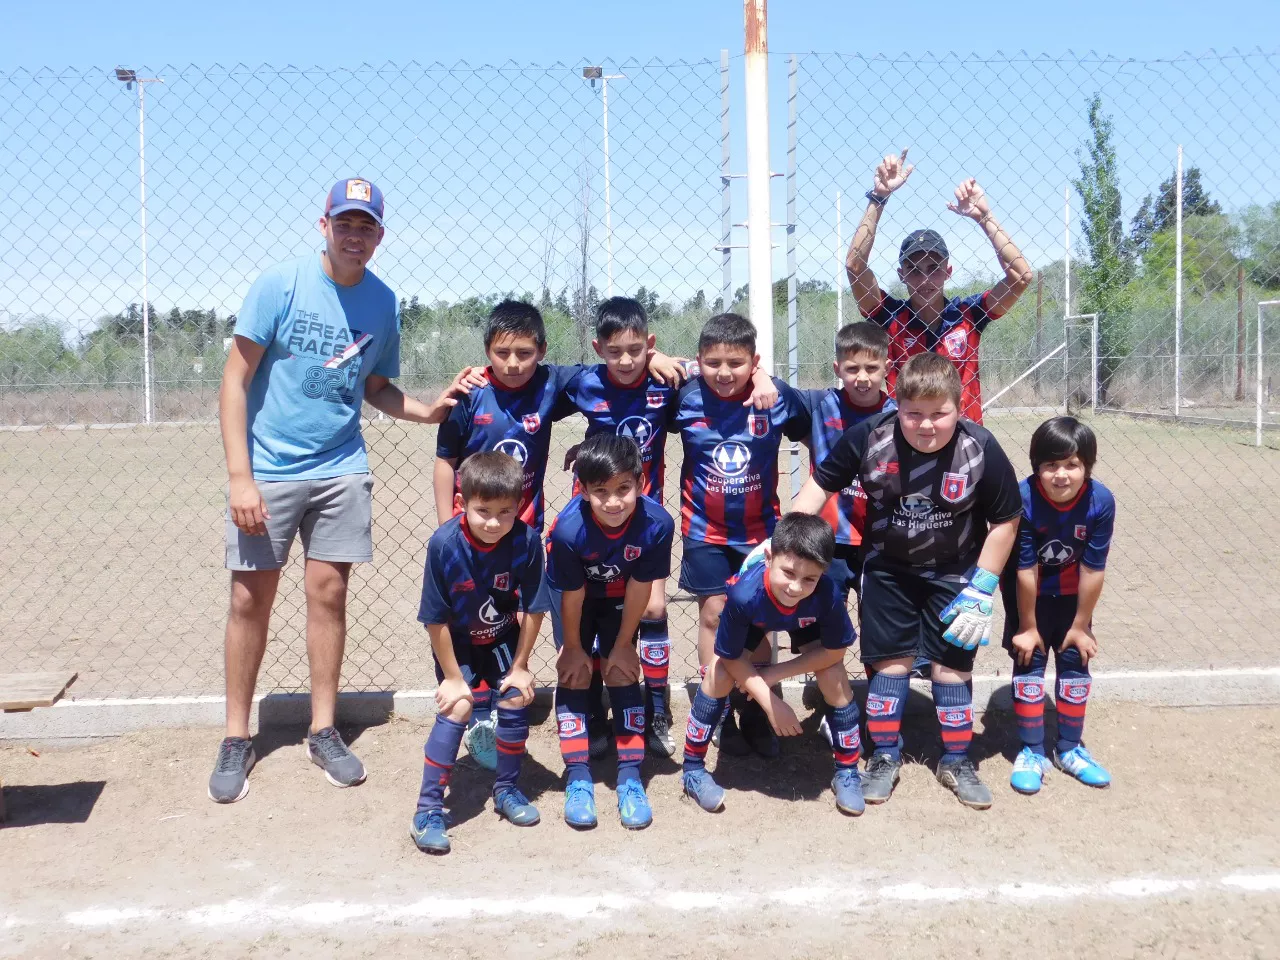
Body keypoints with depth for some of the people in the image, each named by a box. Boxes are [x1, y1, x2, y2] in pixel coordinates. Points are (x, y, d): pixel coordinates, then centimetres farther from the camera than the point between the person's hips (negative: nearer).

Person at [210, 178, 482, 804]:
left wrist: (429, 410, -5)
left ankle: (323, 731, 19)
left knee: (328, 593, 5)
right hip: (267, 468, -3)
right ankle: (236, 740, 15)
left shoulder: (383, 302, 3)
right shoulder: (279, 285, -9)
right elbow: (235, 382, -10)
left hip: (342, 471, 3)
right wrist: (240, 475, -17)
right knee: (250, 598, 0)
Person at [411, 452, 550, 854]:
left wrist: (520, 666, -7)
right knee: (456, 709, -15)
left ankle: (507, 790, 22)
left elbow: (533, 609, -14)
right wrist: (453, 676, -15)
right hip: (456, 642, -2)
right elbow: (436, 620, -22)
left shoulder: (527, 542, -27)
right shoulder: (444, 544, -32)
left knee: (515, 701, -3)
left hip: (503, 638, 3)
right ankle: (428, 810, -6)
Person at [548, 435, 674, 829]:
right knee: (575, 674, -6)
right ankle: (578, 779, 1)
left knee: (623, 673, -3)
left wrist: (623, 645, -9)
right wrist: (574, 648, -8)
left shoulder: (657, 523, -35)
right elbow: (572, 595, -23)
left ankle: (630, 778, 4)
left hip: (620, 599, 1)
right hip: (579, 599, -1)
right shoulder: (569, 529, -39)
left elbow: (640, 587, -21)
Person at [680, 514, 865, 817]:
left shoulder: (828, 594, -43)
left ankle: (848, 771, 7)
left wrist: (773, 674, -24)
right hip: (753, 618, 0)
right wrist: (771, 703, -23)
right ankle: (692, 770, 3)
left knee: (834, 679, -15)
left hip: (806, 621, 1)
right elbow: (732, 657, -26)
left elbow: (834, 650, -24)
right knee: (719, 674, -16)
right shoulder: (744, 594, -44)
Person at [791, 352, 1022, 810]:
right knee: (890, 660, 6)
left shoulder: (981, 450, -24)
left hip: (955, 571, -1)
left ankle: (956, 762, 22)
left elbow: (1005, 521, -11)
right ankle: (884, 757, 23)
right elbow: (822, 484, -8)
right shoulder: (870, 438, -22)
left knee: (952, 664, 4)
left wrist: (980, 590, -11)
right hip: (888, 567, 1)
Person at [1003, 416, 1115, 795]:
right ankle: (1032, 752, 9)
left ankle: (1069, 749, 21)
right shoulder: (1022, 499, -34)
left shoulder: (1101, 502, -28)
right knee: (1028, 661, -3)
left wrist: (1080, 626, -12)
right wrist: (1027, 626, -16)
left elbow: (1092, 571, -20)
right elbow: (1024, 571, -25)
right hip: (1027, 592, -2)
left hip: (1071, 592, 2)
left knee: (1075, 661, 5)